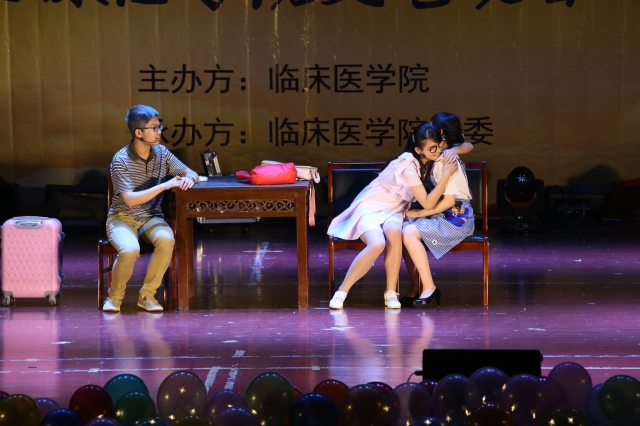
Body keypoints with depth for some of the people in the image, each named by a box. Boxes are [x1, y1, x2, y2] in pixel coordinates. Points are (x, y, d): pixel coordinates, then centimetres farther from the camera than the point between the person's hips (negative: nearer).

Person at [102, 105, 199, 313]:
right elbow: (130, 200, -23)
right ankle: (115, 295, -6)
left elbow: (192, 173, 8)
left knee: (166, 240, -32)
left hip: (151, 217, 4)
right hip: (123, 217, -4)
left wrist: (188, 179, -18)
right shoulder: (121, 160, -15)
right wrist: (164, 186, -30)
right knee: (130, 249, -36)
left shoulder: (161, 153, 0)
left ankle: (147, 294, -13)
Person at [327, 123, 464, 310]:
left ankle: (391, 292, -28)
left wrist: (453, 151, -8)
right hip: (371, 207, -6)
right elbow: (428, 203, -24)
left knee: (394, 233, -34)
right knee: (377, 243, -37)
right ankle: (342, 292, -22)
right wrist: (446, 174, -28)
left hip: (393, 210, 6)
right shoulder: (409, 166, -23)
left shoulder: (426, 160, 0)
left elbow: (465, 146, 14)